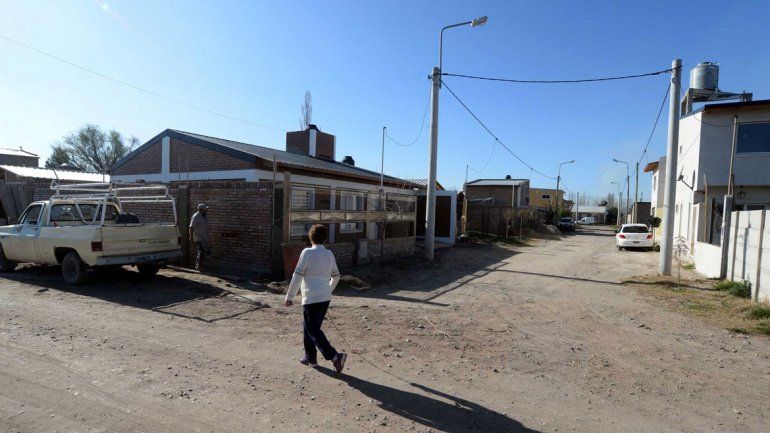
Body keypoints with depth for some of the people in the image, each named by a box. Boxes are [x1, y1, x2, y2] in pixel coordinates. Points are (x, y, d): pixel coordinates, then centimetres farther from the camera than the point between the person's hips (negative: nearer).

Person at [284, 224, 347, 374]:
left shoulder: (307, 253, -12)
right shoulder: (329, 254, 6)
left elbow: (297, 276, -13)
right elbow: (336, 276, 16)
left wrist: (289, 297, -4)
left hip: (311, 299, -7)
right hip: (325, 298, 7)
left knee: (313, 331, 0)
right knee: (309, 328, 21)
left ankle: (335, 356, -12)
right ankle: (310, 358, 28)